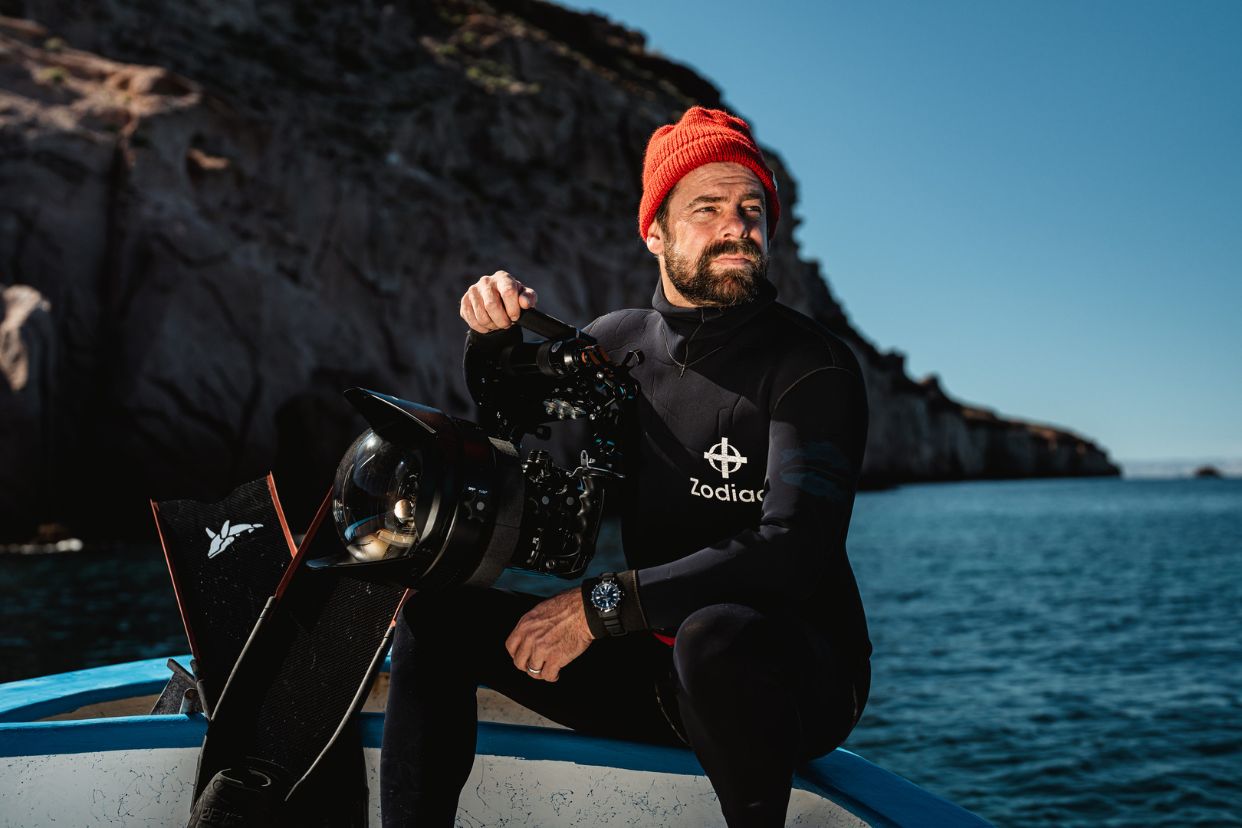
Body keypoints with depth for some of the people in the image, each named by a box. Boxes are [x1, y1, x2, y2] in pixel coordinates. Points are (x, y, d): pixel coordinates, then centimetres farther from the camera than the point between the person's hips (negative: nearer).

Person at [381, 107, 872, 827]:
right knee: (440, 611, -7)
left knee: (715, 636, -39)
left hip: (797, 674, -4)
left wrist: (604, 604, -29)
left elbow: (793, 551, -25)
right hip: (656, 665, 5)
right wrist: (494, 337, -4)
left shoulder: (814, 366, -13)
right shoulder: (619, 343, 4)